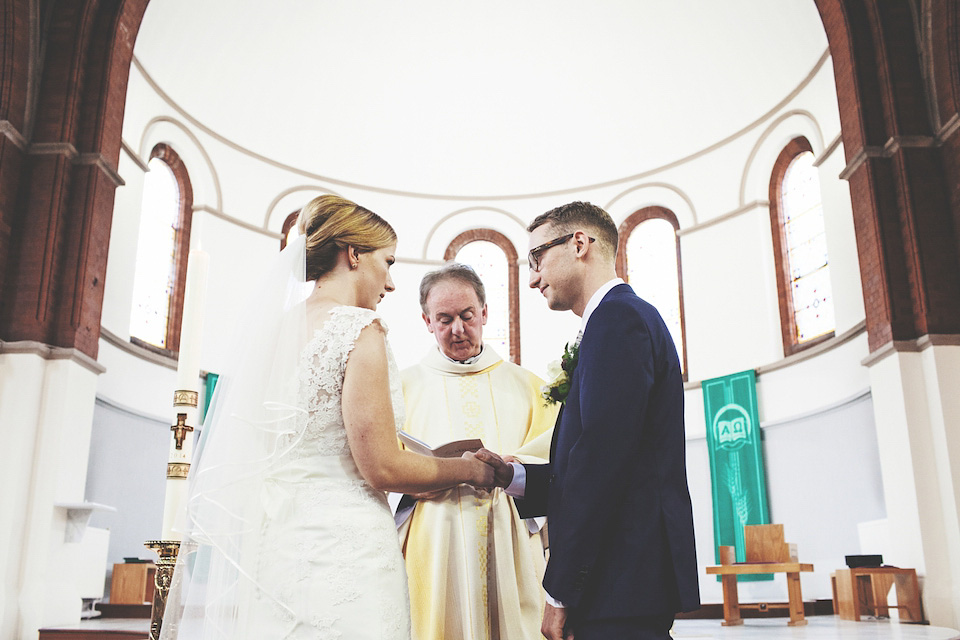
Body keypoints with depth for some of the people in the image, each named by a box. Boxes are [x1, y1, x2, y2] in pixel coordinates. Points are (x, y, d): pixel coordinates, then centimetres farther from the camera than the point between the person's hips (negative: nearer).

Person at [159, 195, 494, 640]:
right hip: (341, 549, -8)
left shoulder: (272, 327, 10)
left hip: (268, 543, 8)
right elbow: (382, 468, -14)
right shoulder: (357, 327, -12)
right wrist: (469, 469, 1)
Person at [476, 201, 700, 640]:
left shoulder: (618, 317, -12)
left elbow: (603, 460, -22)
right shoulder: (628, 315, 19)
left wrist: (560, 592, -18)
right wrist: (513, 477, 7)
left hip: (622, 586, -10)